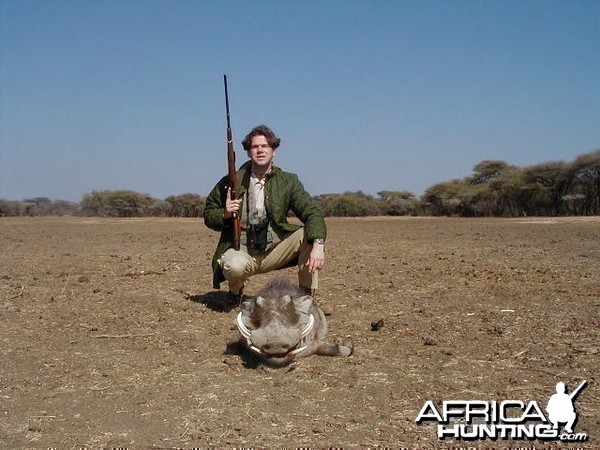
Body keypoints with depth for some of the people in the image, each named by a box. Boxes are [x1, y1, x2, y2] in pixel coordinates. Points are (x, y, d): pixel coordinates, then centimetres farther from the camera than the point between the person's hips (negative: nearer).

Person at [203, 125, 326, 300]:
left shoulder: (288, 182, 1)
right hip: (240, 251, -1)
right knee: (235, 266, -36)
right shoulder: (231, 182, -1)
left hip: (274, 251, 2)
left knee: (310, 234, -20)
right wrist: (225, 214, -16)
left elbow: (312, 213, -10)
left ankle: (305, 296, -9)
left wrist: (318, 245, -29)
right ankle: (236, 290, 3)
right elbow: (208, 214, 9)